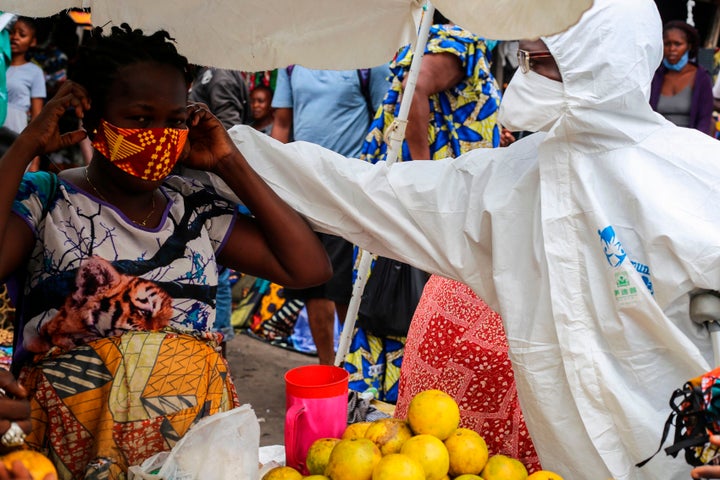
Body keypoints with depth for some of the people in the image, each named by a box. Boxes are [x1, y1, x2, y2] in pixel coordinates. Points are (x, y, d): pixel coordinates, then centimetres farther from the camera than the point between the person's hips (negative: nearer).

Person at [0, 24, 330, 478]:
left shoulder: (196, 208, 14)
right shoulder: (43, 200, 5)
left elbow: (311, 268, 6)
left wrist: (230, 164, 6)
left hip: (200, 428, 3)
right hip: (76, 440, -2)